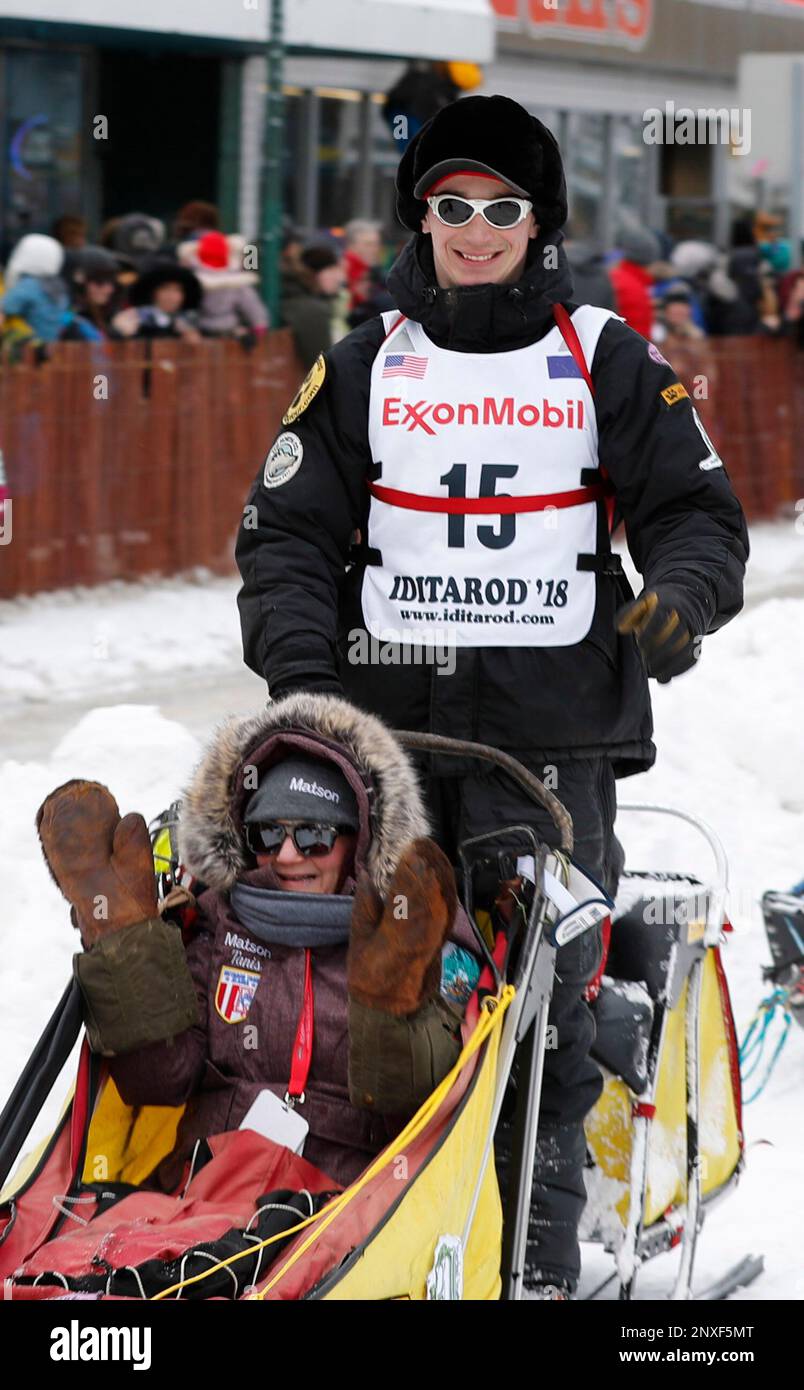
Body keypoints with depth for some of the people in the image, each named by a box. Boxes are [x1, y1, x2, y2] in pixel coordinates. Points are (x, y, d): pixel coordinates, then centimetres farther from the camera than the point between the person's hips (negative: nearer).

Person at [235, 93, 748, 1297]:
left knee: (545, 992, -8)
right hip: (385, 718, 2)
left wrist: (683, 595, -11)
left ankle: (541, 1253, -3)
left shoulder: (609, 362, 10)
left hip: (554, 727, -2)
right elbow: (288, 530, 12)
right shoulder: (364, 366, 13)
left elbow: (695, 508, 11)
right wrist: (298, 657, -3)